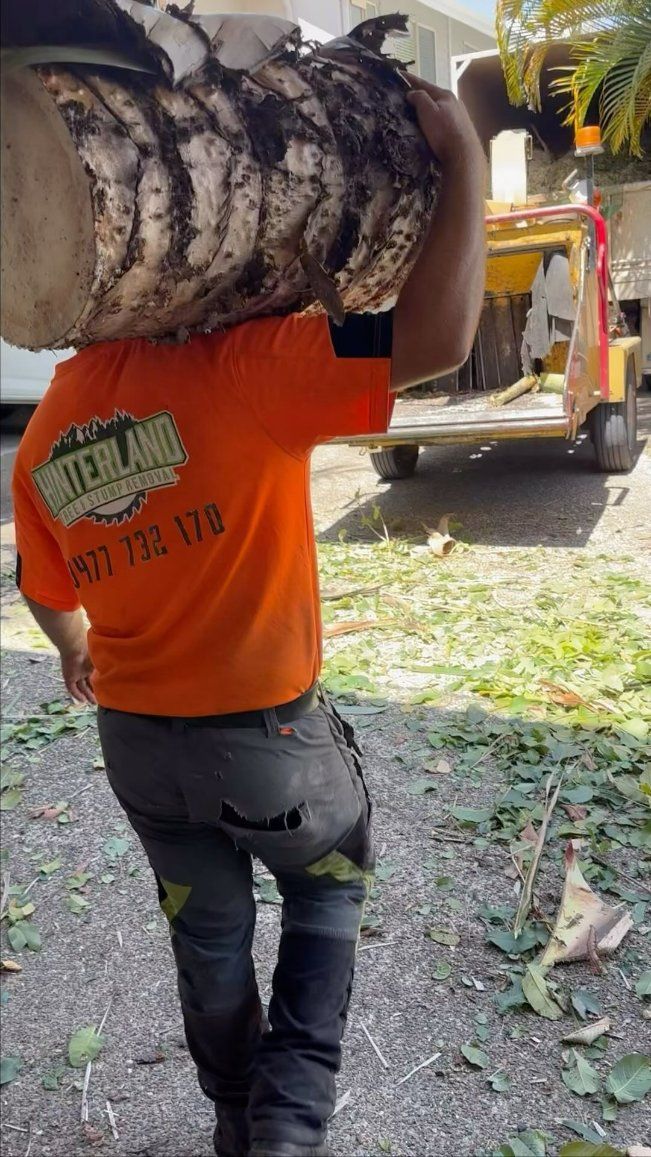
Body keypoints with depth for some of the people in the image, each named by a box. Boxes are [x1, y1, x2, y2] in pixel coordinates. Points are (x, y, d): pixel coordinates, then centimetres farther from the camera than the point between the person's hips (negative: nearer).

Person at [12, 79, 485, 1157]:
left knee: (207, 936, 26)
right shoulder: (228, 369, -24)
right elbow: (434, 337, -32)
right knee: (329, 891, 25)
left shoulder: (40, 439, -2)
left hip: (136, 742, 5)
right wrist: (465, 158, -19)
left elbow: (44, 589, 13)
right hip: (267, 737, -5)